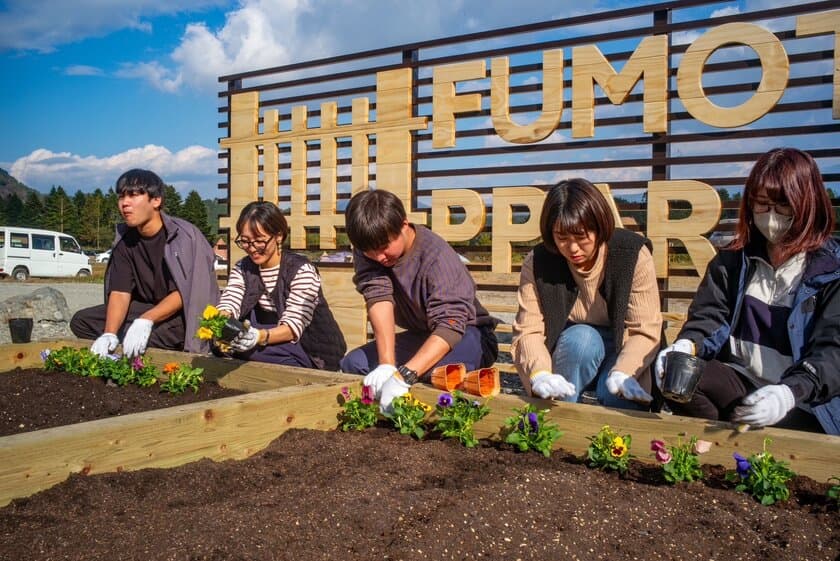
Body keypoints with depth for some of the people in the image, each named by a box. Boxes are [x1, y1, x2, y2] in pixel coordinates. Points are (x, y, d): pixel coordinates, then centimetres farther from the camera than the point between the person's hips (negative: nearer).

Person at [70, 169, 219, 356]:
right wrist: (109, 334, -25)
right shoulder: (124, 242, 2)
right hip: (145, 309, 7)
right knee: (81, 321, -6)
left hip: (183, 312, -6)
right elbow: (120, 292, -8)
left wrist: (146, 320, -34)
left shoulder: (185, 236, -15)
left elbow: (183, 293, -20)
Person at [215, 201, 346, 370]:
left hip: (316, 356, -5)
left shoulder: (302, 270, -15)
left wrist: (259, 336, -43)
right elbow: (228, 306, -11)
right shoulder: (242, 269, 5)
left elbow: (293, 327, -24)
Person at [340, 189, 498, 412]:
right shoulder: (367, 248, -13)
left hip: (466, 333, -6)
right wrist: (386, 364, -40)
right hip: (421, 335, 6)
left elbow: (450, 325, -38)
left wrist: (403, 376, -50)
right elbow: (378, 297, -26)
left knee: (435, 370, -37)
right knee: (352, 363, -9)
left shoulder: (437, 256, -29)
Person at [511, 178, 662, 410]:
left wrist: (622, 374, -37)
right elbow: (528, 332, -18)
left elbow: (645, 331, -18)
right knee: (581, 338, -32)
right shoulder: (537, 263, -12)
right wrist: (539, 374, -39)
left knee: (616, 394, -32)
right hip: (569, 353, 2)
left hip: (620, 351, -1)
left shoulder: (633, 255, -16)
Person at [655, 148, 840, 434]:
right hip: (739, 381, 3)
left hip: (809, 400, -3)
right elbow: (709, 317, 4)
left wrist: (790, 392, -33)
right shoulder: (735, 259, 11)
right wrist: (687, 345, -22)